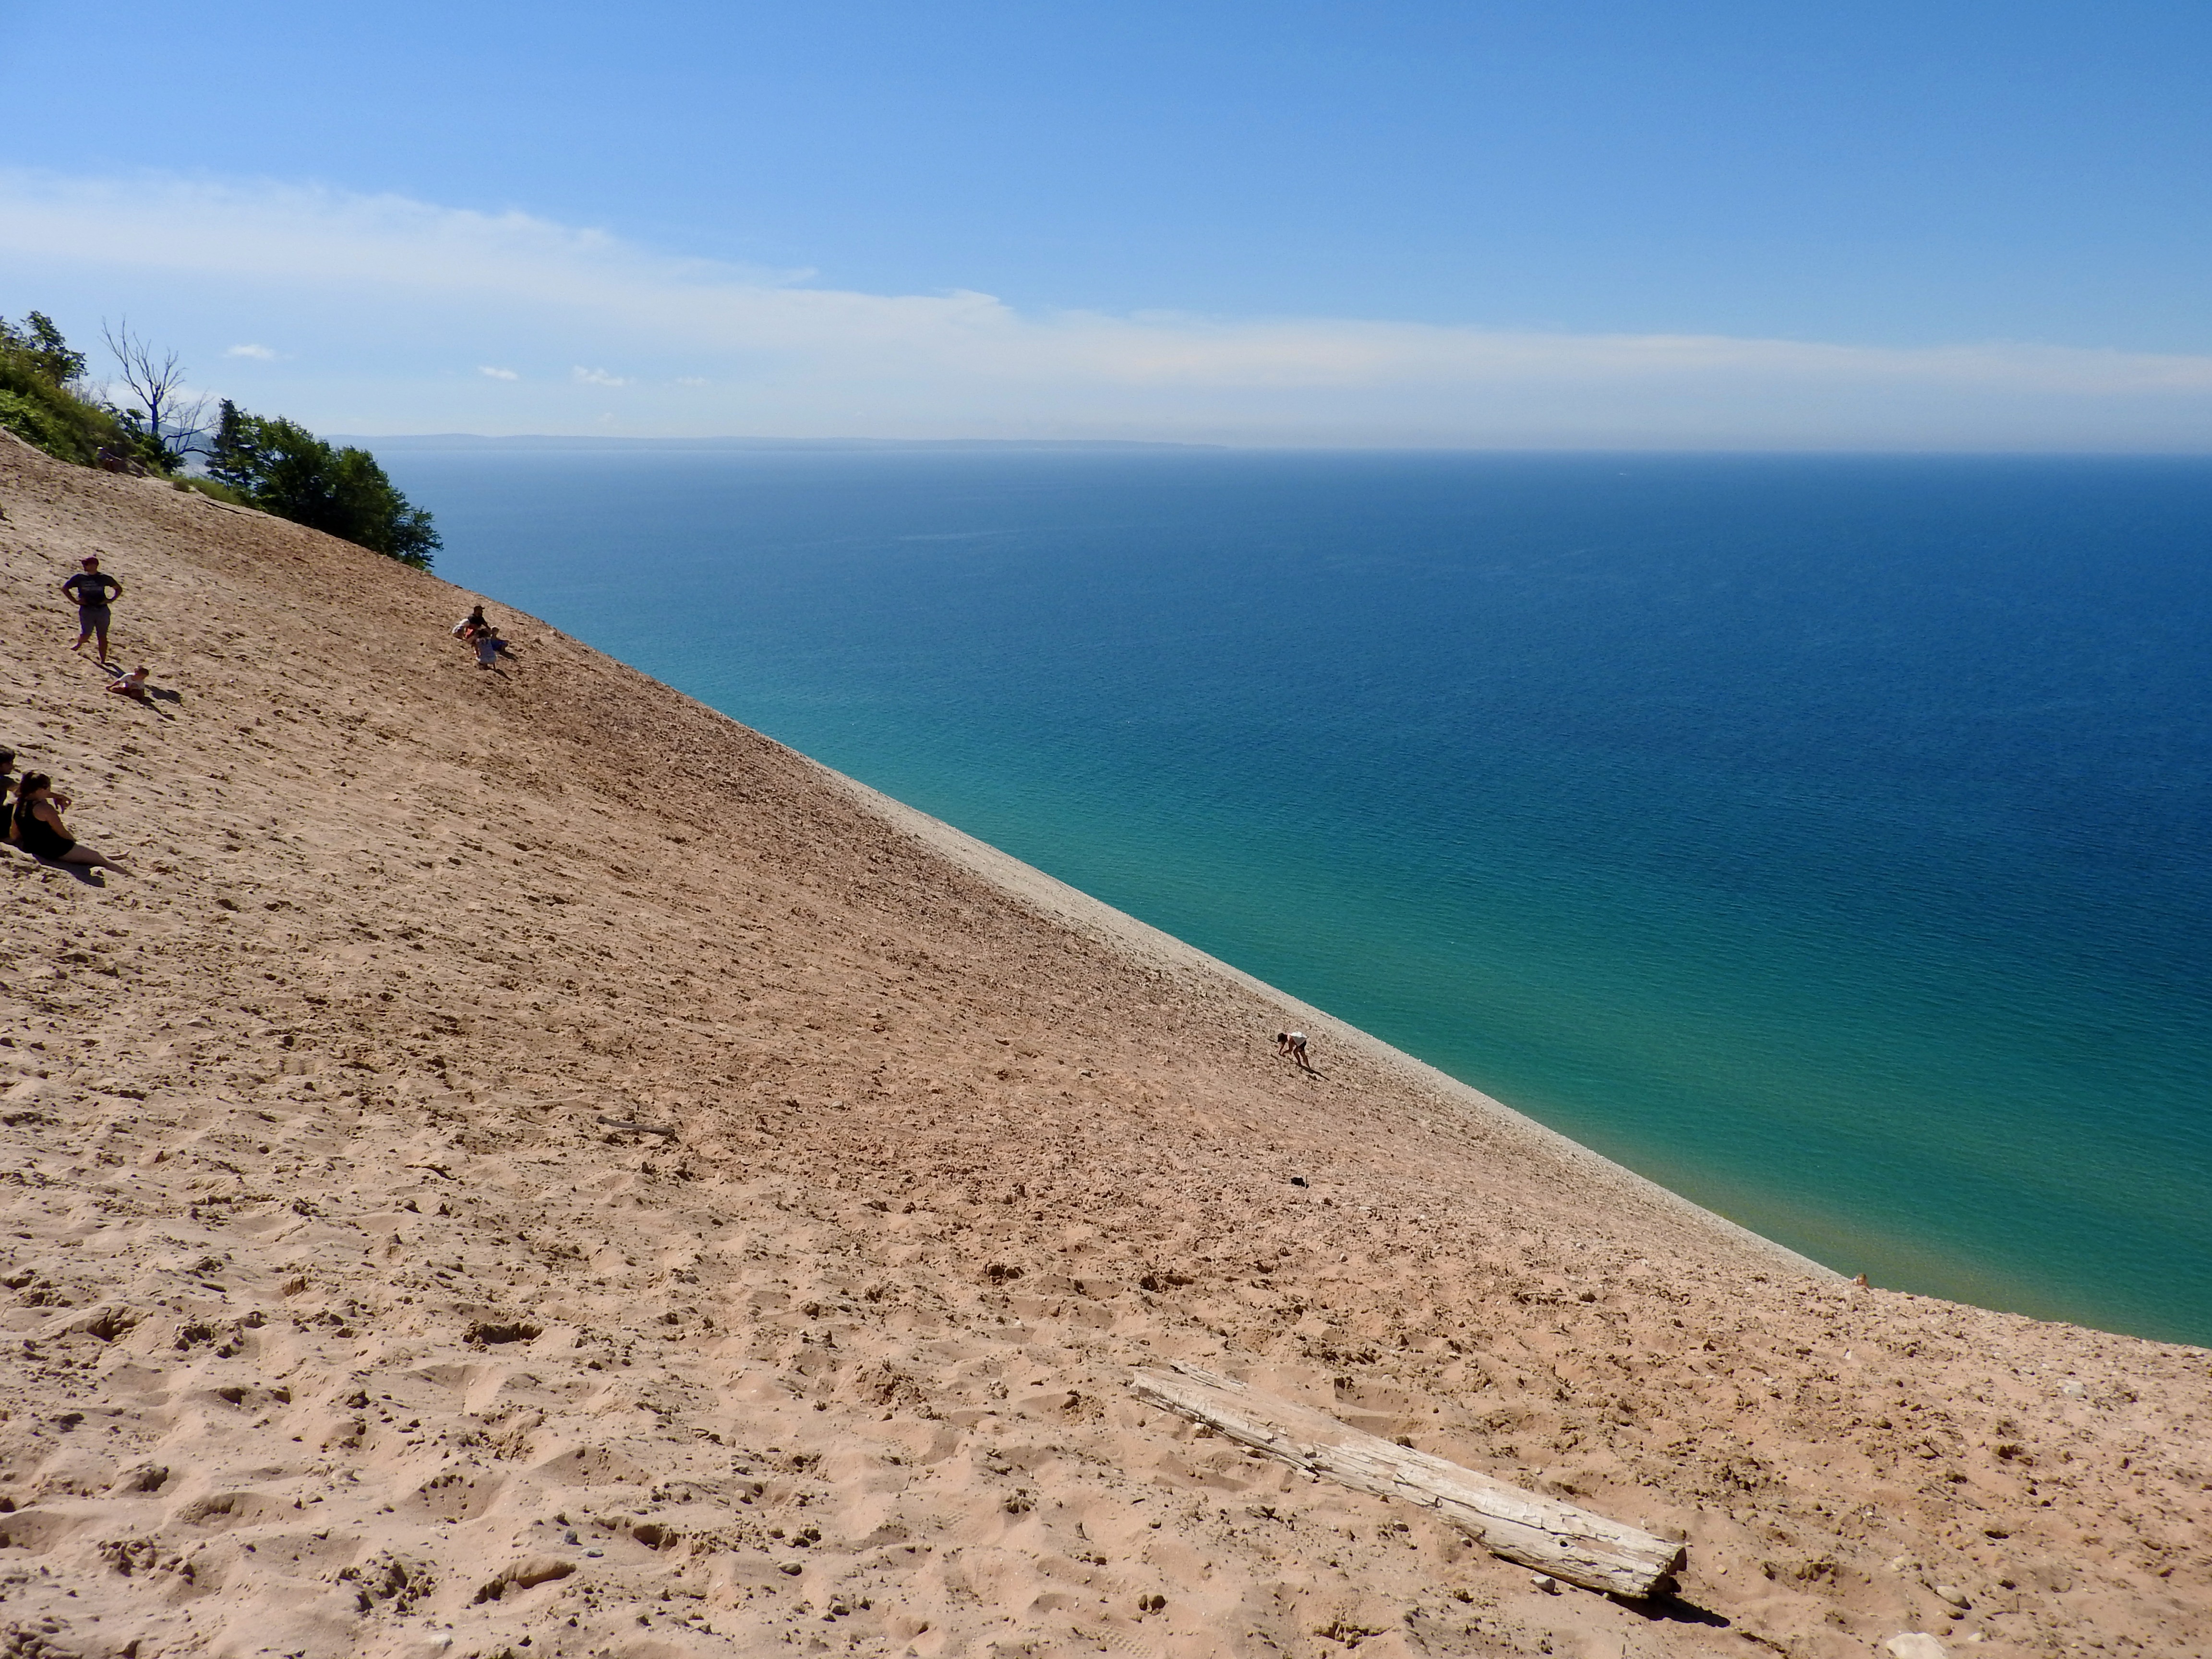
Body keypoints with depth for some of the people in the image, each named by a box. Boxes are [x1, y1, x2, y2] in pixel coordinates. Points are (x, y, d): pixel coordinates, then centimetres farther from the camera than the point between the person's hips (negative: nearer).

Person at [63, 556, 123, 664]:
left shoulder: (104, 578, 4)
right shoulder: (80, 578, 2)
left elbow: (119, 589, 15)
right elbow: (64, 588, 12)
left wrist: (110, 600, 2)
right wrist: (75, 601, 2)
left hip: (102, 610, 1)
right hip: (87, 610, -1)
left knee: (103, 636, 2)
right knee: (86, 635, -6)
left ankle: (103, 661, 10)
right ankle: (78, 645, 28)